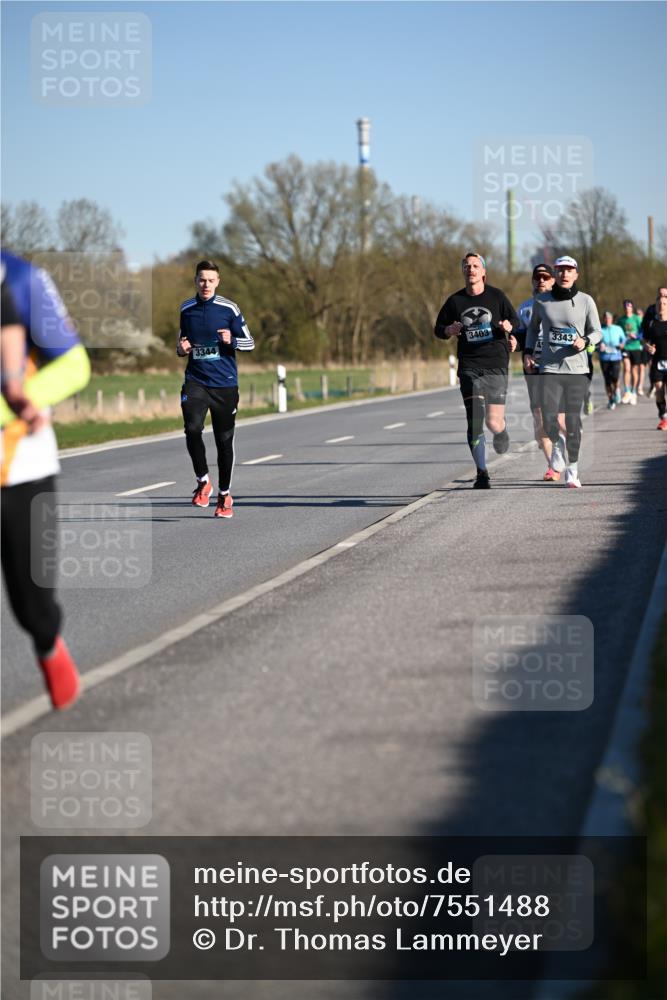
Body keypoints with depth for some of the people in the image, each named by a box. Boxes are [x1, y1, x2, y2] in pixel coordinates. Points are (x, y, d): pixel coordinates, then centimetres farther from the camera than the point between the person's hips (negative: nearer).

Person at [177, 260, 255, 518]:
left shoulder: (229, 308, -2)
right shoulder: (185, 310, 7)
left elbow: (249, 342, 2)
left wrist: (231, 340, -18)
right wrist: (181, 349, -2)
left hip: (225, 383, -1)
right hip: (195, 381, 1)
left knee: (224, 439, 6)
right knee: (192, 428, -22)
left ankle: (224, 495, 22)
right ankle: (203, 482, -3)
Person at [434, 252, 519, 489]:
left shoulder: (496, 296, 4)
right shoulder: (455, 301, 7)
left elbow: (516, 322, 13)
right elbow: (438, 328, 16)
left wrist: (509, 328, -10)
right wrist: (449, 330, -7)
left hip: (496, 365, -1)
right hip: (469, 366, 1)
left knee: (493, 422, -6)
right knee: (474, 421, -11)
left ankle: (501, 431, 33)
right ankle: (481, 473, -5)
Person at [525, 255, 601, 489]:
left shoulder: (585, 301, 2)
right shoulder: (542, 301, 5)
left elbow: (597, 332, 7)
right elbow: (533, 327, 21)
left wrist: (584, 341, -14)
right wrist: (528, 351, 9)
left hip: (577, 368, 0)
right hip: (550, 368, 0)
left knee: (573, 421, -1)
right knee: (549, 420, -13)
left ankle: (572, 470, 13)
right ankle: (557, 445, 21)